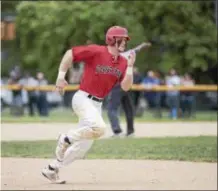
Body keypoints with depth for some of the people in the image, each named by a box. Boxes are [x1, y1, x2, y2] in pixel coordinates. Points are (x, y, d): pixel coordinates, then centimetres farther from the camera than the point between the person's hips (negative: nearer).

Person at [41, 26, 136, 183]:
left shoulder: (123, 62, 5)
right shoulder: (96, 51, -13)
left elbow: (126, 86, -2)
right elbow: (70, 53, -10)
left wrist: (130, 66, -12)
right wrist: (61, 76, -14)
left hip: (97, 105, 8)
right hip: (83, 99, -8)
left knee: (84, 146, 8)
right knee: (99, 127, -32)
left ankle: (52, 169, 21)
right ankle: (67, 139, -8)